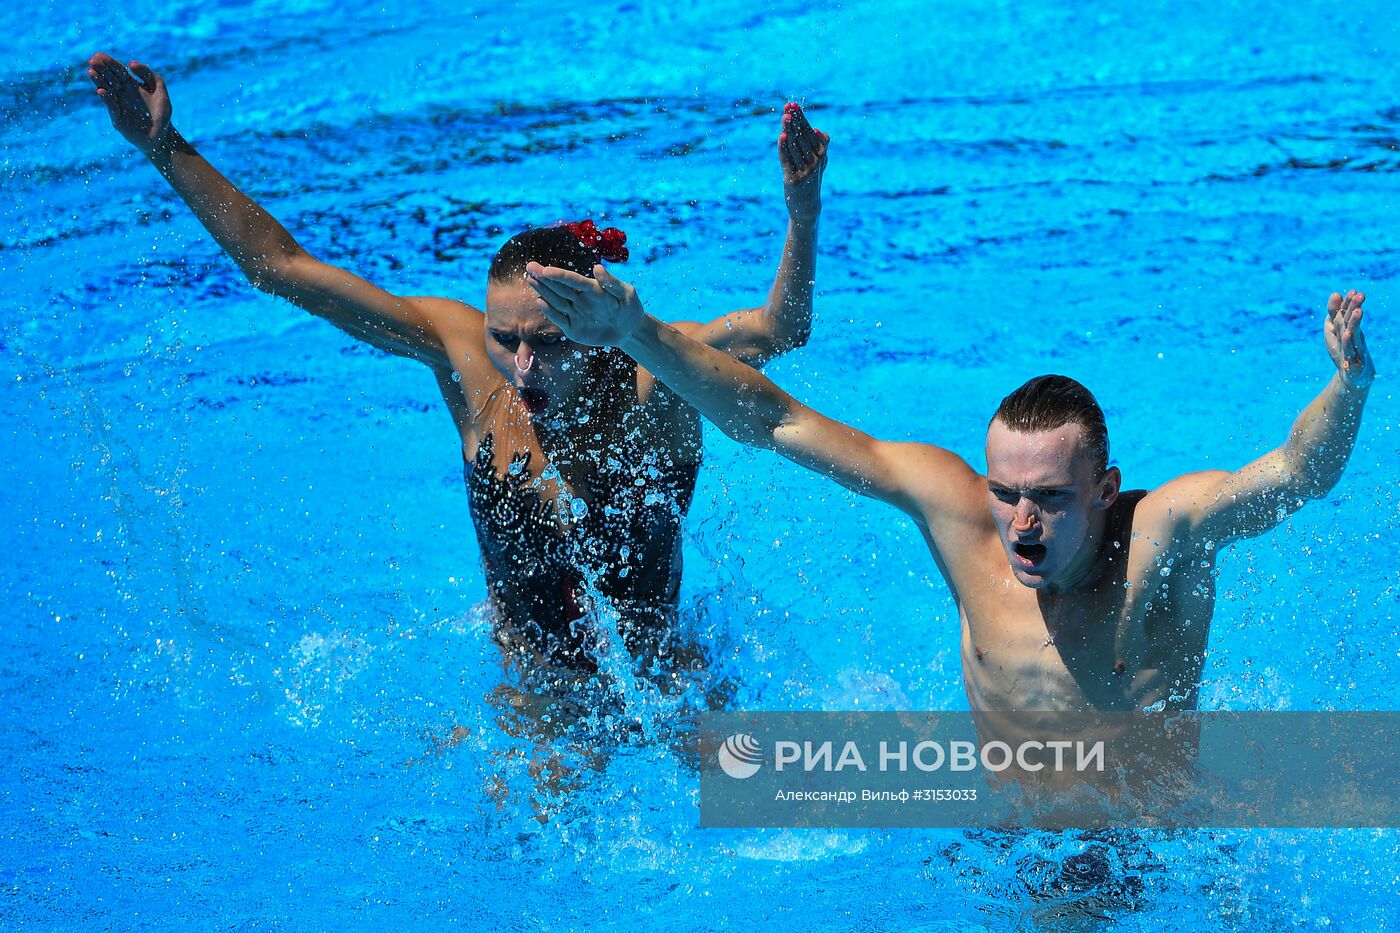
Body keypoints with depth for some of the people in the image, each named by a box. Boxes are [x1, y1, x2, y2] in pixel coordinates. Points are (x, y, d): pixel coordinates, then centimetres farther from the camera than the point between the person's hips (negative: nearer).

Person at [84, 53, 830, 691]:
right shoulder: (464, 351, -18)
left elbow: (780, 331, -45)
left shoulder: (651, 377, -26)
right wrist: (166, 151, -19)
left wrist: (803, 214, -64)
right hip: (527, 697, 2)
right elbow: (281, 267, -16)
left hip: (654, 688, -2)